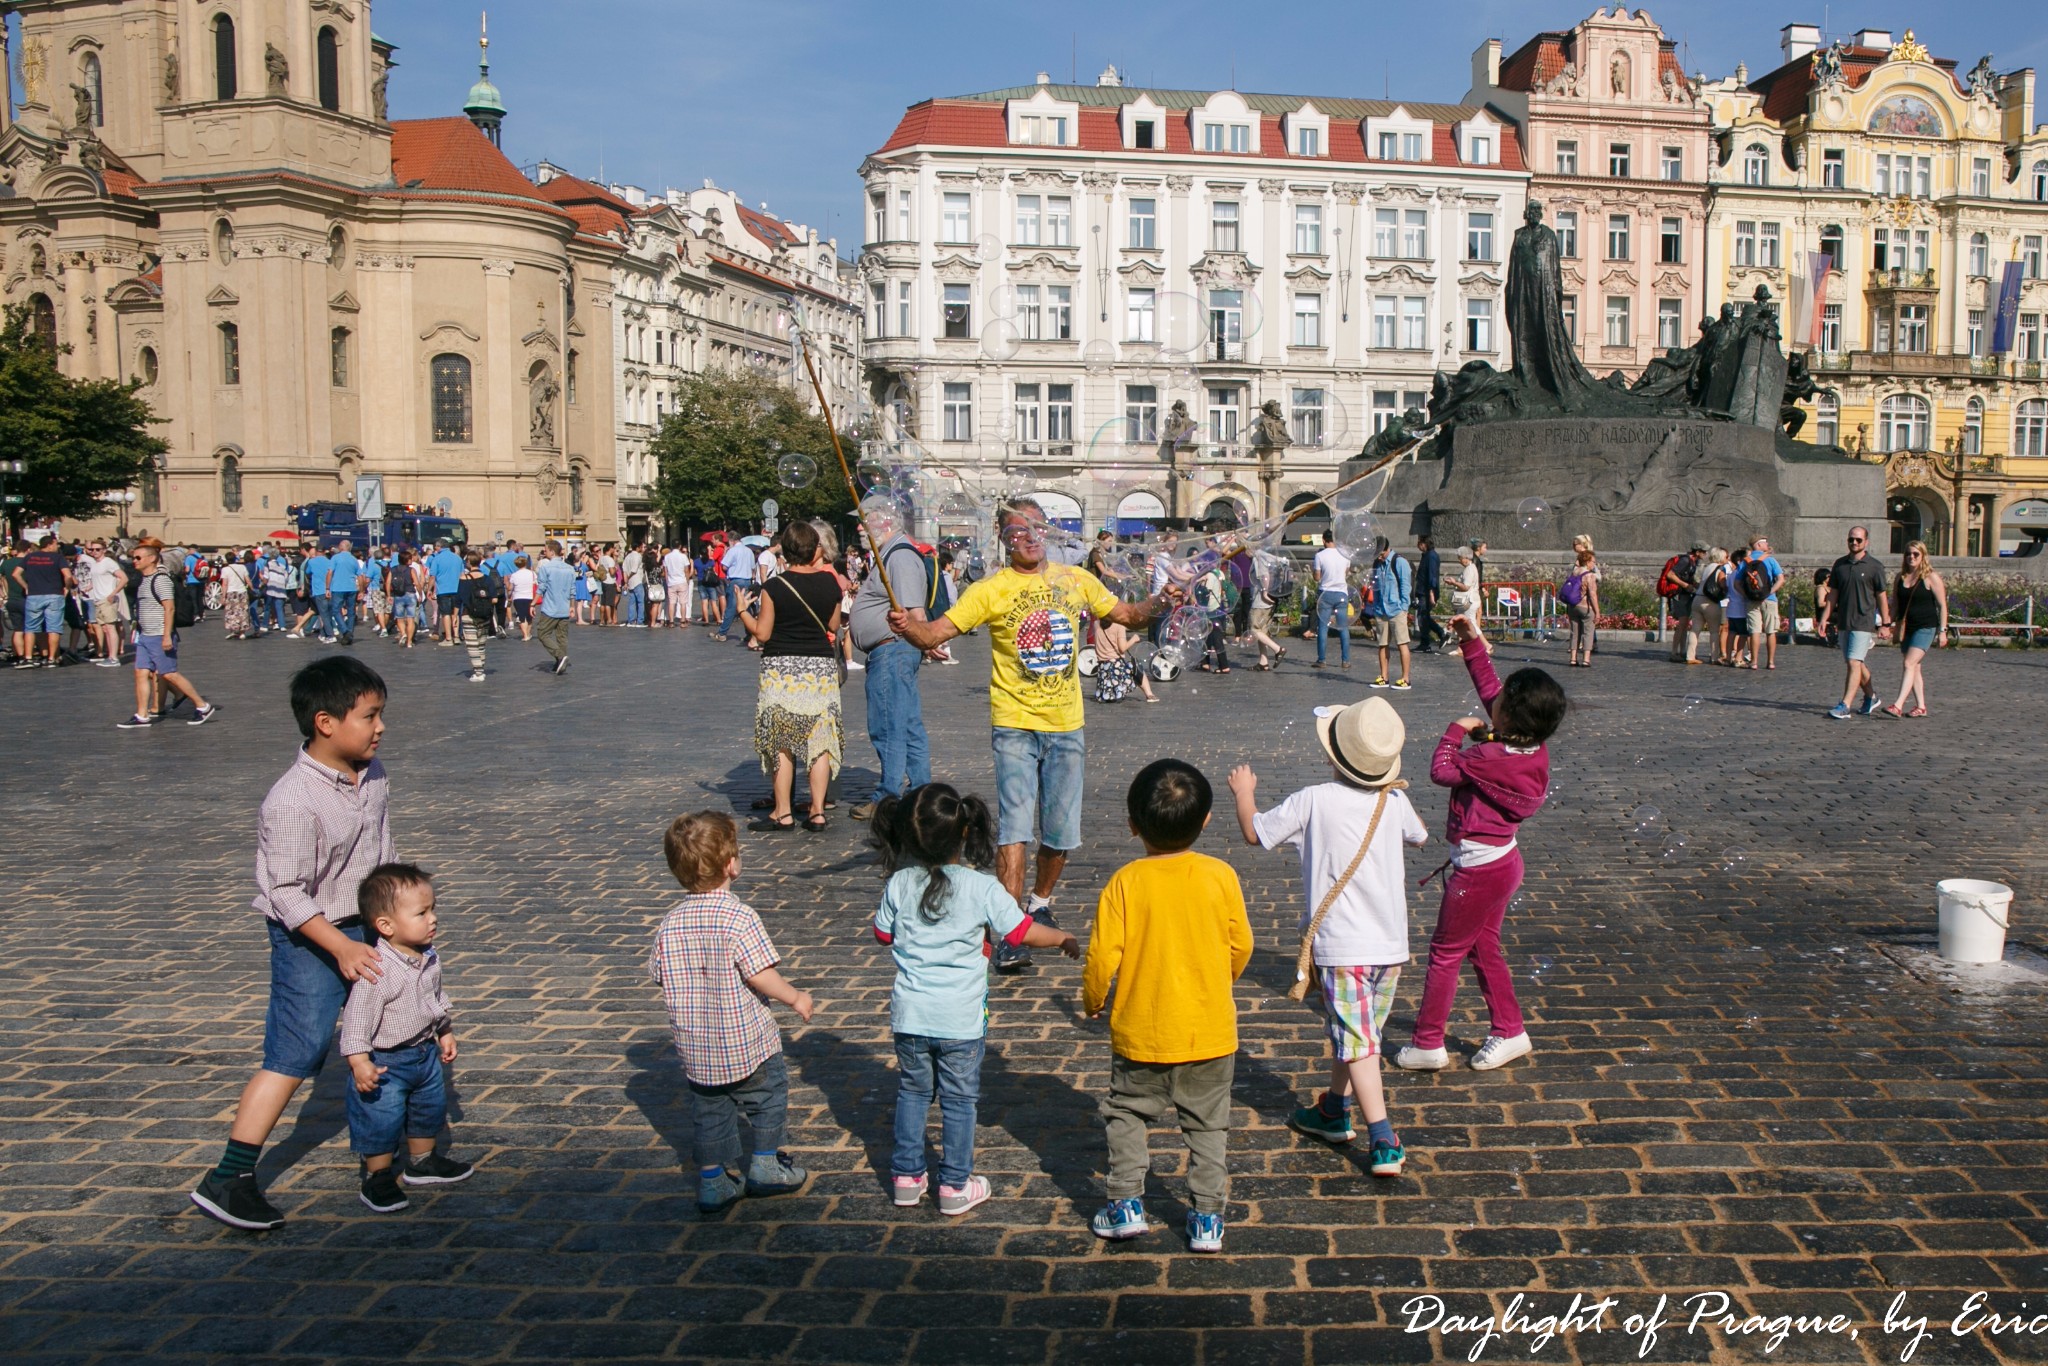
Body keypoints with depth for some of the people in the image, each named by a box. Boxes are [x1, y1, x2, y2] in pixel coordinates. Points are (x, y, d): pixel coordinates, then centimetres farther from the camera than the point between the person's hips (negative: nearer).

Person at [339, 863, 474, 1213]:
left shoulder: (429, 958, -3)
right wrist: (359, 1061, -29)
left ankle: (422, 1161, 42)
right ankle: (377, 1178, 22)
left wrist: (445, 1033, 20)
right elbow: (357, 1015, -26)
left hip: (425, 1052, 8)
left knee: (431, 1108, 21)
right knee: (382, 1119, 1)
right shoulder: (377, 970, -29)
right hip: (385, 1062, -8)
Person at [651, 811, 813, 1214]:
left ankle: (712, 1182, 24)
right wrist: (796, 998, -7)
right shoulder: (739, 917, -21)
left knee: (709, 1111, 18)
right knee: (768, 1097, 18)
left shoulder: (670, 924, -4)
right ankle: (765, 1167, 27)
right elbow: (761, 976, -23)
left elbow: (665, 981, 4)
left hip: (695, 1047, 5)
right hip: (747, 1042, -4)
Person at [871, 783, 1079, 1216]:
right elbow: (1022, 932, -6)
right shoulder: (982, 888, -15)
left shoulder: (899, 883, -7)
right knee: (958, 1099, 11)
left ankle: (907, 1176, 27)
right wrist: (1064, 938, 11)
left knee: (912, 1092, 18)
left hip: (910, 1013, 3)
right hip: (960, 1018, -2)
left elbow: (883, 933, 8)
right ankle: (955, 1185, 19)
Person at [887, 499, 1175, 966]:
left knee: (1061, 832, 10)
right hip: (1015, 726, -4)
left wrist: (1159, 602, -2)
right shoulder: (991, 590, -5)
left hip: (1067, 726, 4)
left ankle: (1039, 903, 36)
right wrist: (907, 626, -34)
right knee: (1014, 826, -12)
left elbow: (1126, 614, 18)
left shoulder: (1076, 580, 7)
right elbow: (935, 633, -13)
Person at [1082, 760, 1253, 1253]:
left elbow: (1103, 956, -13)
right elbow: (1242, 945, 0)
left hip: (1140, 1032, -1)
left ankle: (1126, 1204, 18)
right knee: (1207, 1124, 16)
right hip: (1210, 1031, 1)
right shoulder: (1220, 876, -9)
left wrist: (1092, 1001, 6)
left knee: (1126, 1113, 20)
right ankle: (1207, 1220, 18)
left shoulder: (1125, 882, -13)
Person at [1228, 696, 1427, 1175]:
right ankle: (1334, 1109, 36)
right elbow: (1419, 835, 24)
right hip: (1391, 943, 5)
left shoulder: (1315, 800, -13)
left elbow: (1253, 832, -2)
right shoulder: (1395, 801, 0)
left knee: (1356, 1043, -2)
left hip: (1341, 945, -5)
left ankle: (1385, 1143, -7)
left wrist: (1243, 792, 17)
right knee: (1356, 1033, 20)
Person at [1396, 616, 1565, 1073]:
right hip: (1502, 860, 8)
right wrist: (1471, 643, 7)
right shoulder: (1531, 747, -5)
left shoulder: (1491, 757, -30)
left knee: (1445, 953, 5)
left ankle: (1427, 1044, 16)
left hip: (1478, 868, -8)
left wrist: (1456, 731, -3)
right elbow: (1488, 687, 7)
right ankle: (1509, 1031, 31)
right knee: (1484, 947, 22)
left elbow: (1441, 771, -15)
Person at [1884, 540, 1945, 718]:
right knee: (1915, 667, 9)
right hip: (1906, 628, 6)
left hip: (1925, 628, -6)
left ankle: (1898, 706, -25)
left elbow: (1942, 605, -5)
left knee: (1910, 664, -17)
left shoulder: (1931, 577, -5)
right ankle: (1921, 707, 16)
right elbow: (1895, 605, 17)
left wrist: (1942, 630, -9)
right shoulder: (1900, 577, 10)